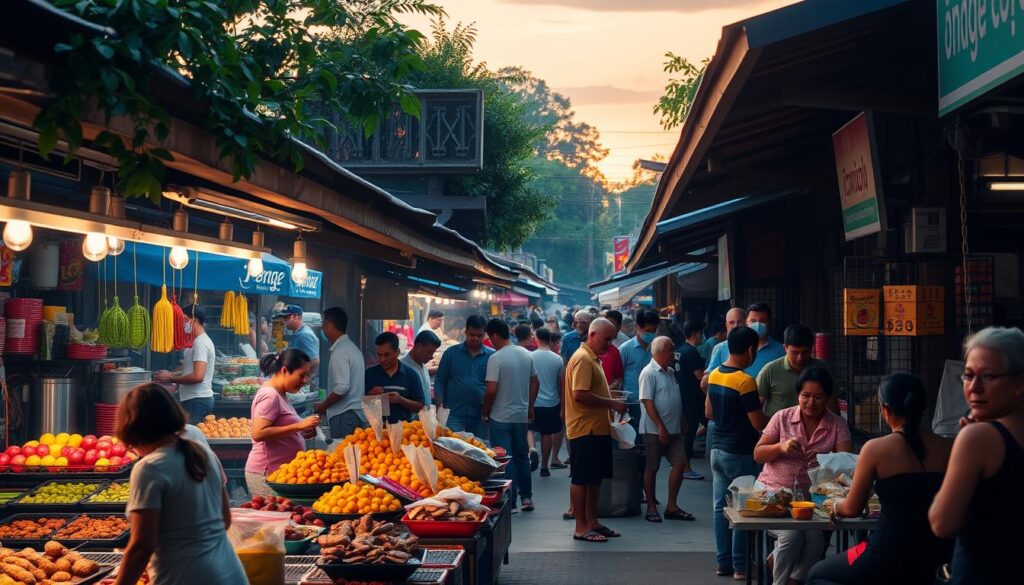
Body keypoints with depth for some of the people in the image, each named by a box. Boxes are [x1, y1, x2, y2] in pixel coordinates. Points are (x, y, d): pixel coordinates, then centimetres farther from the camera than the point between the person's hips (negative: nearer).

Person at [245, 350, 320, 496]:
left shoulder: (280, 395, 16)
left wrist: (302, 433, 6)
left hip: (279, 472, 9)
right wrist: (298, 426, -22)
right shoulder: (269, 396, -12)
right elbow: (258, 433, -22)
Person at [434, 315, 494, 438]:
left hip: (481, 416, 1)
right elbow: (440, 381, 6)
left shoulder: (492, 356, 4)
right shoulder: (451, 353, 5)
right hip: (455, 414, -1)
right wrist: (440, 406, -3)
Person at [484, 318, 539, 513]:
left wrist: (485, 412, -5)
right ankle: (526, 497, 22)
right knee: (522, 456, 18)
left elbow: (491, 390, -20)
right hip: (521, 415, 6)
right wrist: (530, 406, 21)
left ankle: (510, 502, 5)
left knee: (504, 460, 2)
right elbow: (535, 382, 11)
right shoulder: (525, 354, 4)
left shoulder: (496, 358, -17)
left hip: (501, 418, -6)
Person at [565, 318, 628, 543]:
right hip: (585, 430, -10)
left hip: (597, 429, 10)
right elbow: (579, 395, -25)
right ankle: (581, 527, 3)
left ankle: (592, 522, 22)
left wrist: (611, 399, 11)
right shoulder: (582, 359, -16)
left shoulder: (593, 359, 17)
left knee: (595, 477, 14)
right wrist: (611, 403, -20)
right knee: (581, 479, -3)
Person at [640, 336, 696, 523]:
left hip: (674, 429, 8)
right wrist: (660, 427, -19)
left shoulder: (670, 372, 14)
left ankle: (672, 507, 8)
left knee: (680, 463, 2)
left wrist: (682, 422, 20)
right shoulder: (649, 373, -12)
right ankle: (651, 508, 11)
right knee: (652, 468, 2)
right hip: (654, 430, -8)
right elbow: (647, 402, -17)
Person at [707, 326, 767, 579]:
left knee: (721, 507, 10)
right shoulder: (745, 381, -19)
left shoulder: (715, 375, 5)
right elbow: (759, 423, -17)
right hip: (740, 453, -8)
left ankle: (724, 562, 15)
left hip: (718, 449, 8)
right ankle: (740, 566, 4)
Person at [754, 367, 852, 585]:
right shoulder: (782, 417, 4)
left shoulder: (837, 424, 4)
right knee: (791, 534, -27)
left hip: (812, 496, 1)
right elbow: (758, 455, 4)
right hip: (775, 492, -1)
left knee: (816, 537, -27)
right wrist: (781, 447, -16)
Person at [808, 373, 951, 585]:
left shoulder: (876, 448, -11)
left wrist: (835, 506, 20)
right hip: (934, 559, 6)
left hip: (891, 559, -6)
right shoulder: (947, 449, -2)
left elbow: (852, 509, -1)